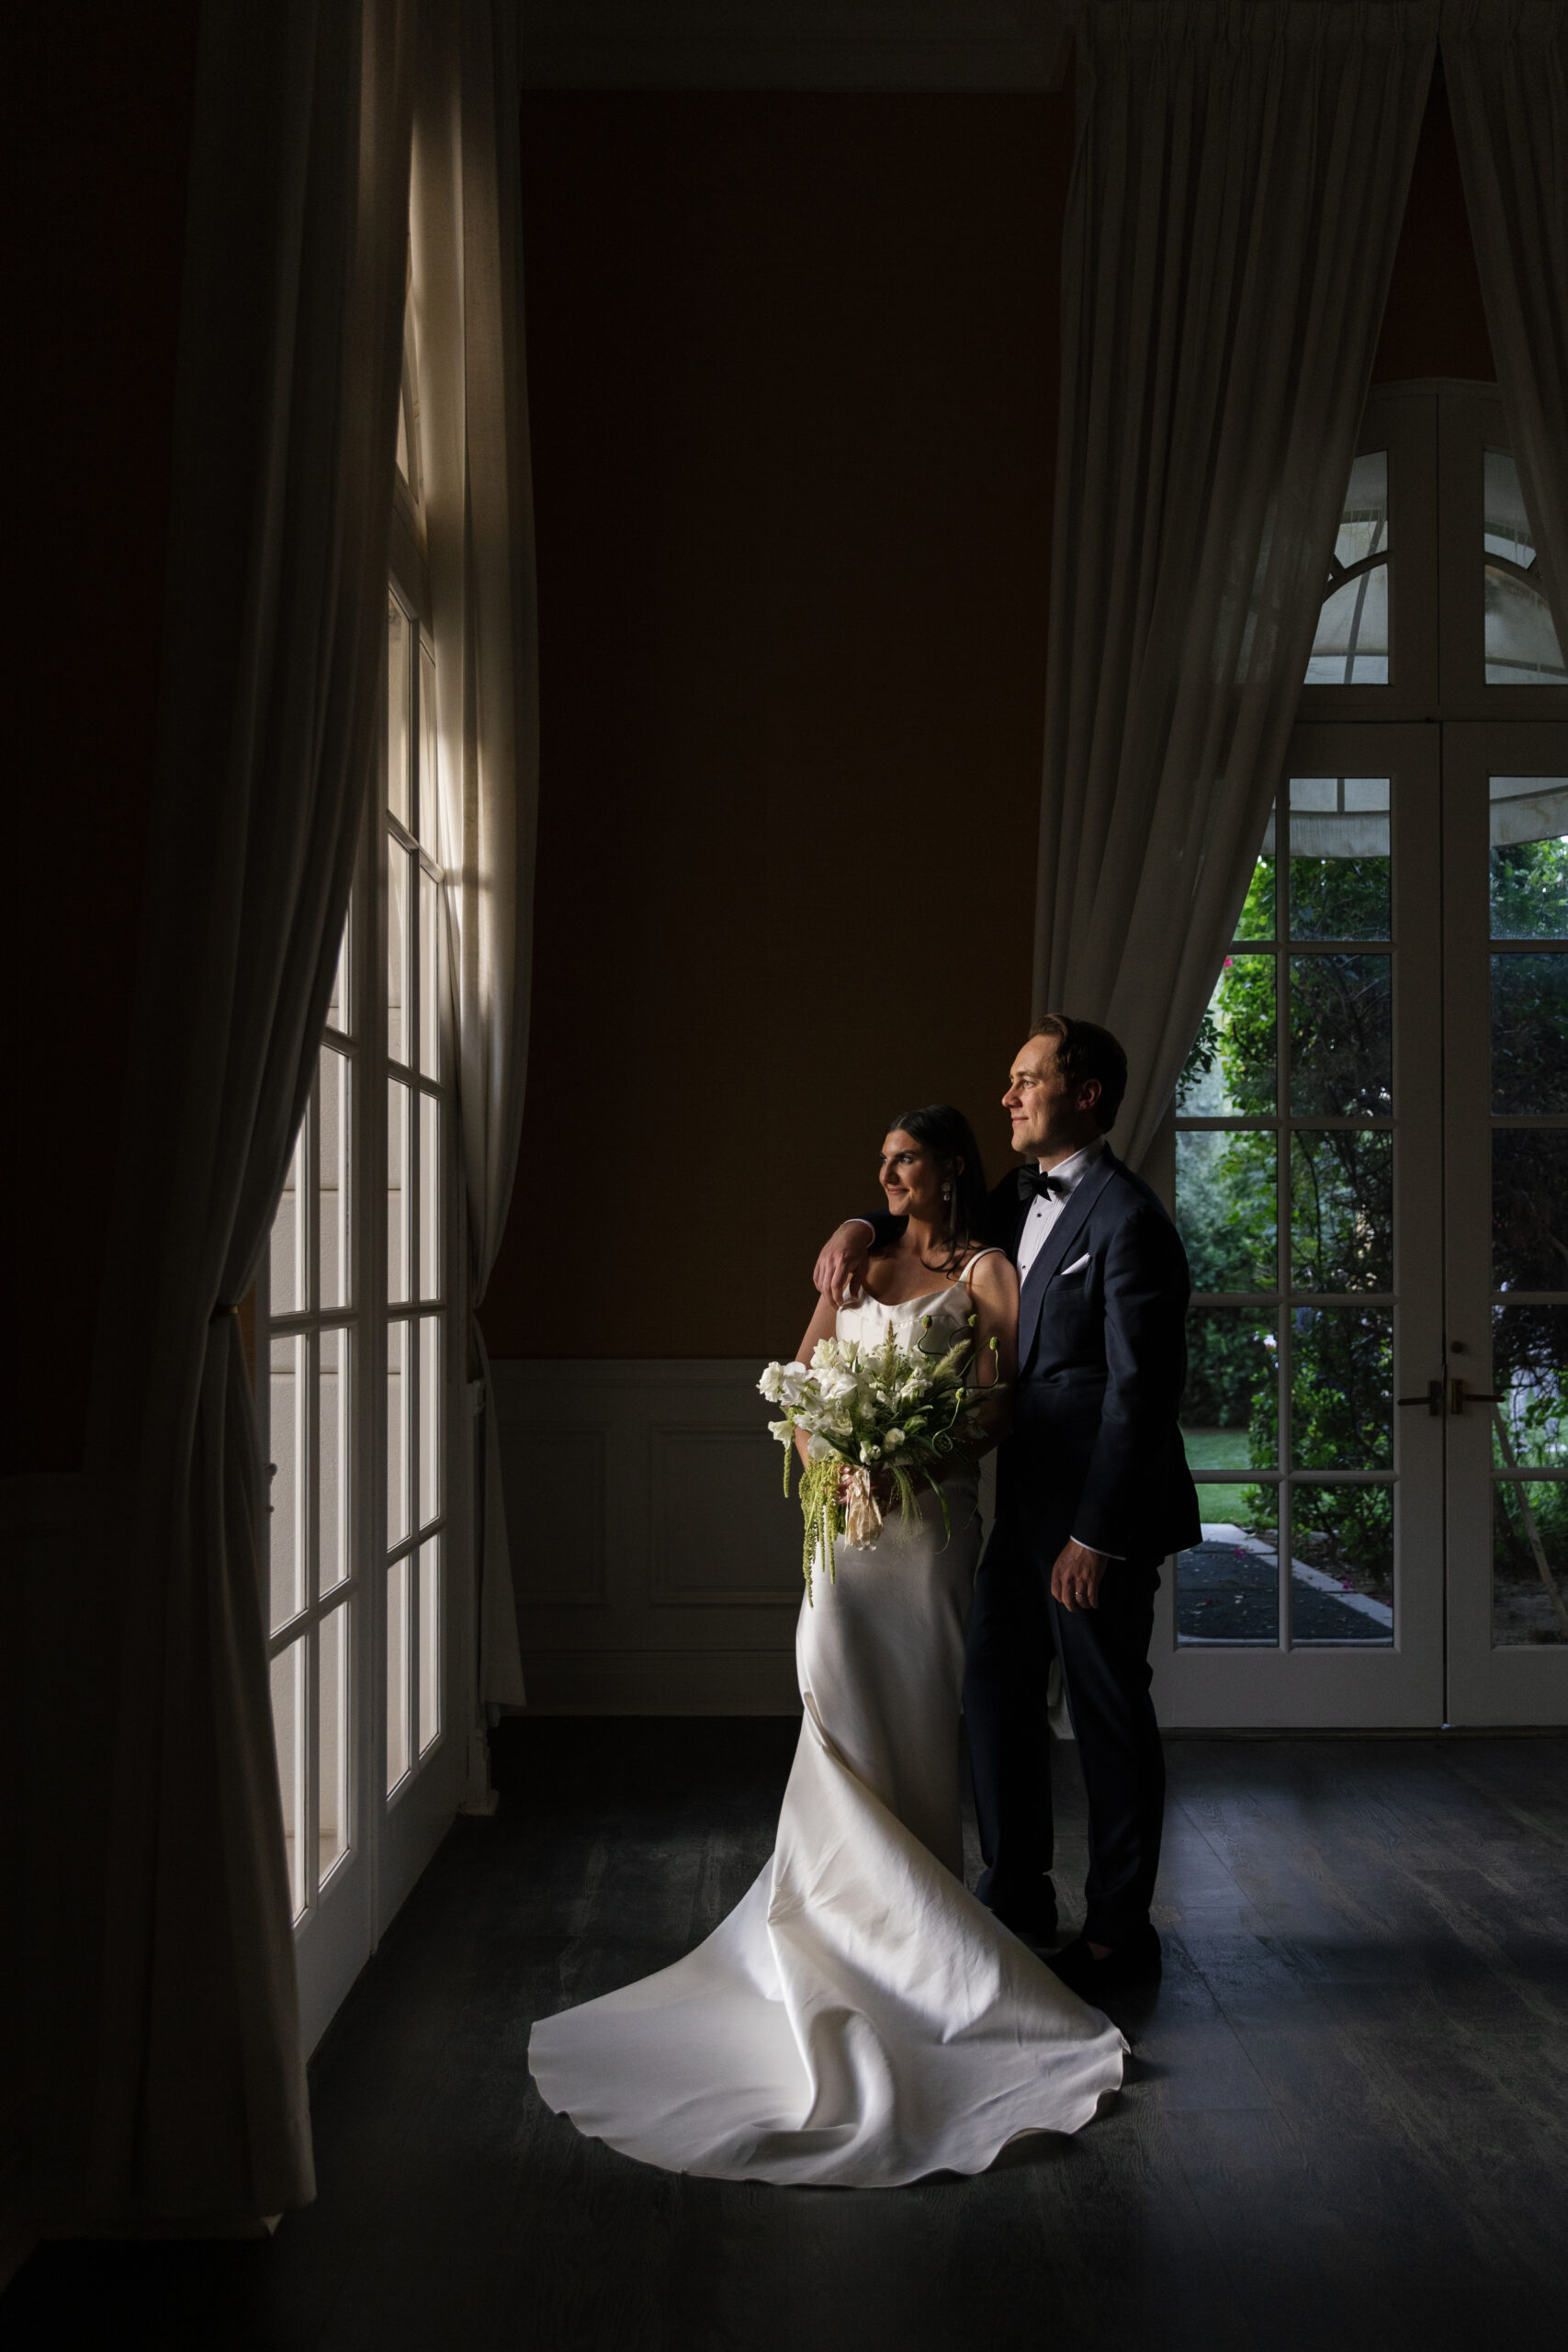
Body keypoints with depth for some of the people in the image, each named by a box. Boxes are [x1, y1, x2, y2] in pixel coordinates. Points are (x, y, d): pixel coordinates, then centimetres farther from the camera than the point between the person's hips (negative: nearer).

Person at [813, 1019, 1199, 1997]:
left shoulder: (1128, 1220, -17)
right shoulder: (1026, 1197, 10)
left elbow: (1138, 1391, -20)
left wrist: (1095, 1535, -20)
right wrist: (865, 1225, 5)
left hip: (1102, 1513, -9)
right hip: (1029, 1502, 9)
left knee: (1111, 1716, 5)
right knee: (996, 1688, 15)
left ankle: (1120, 1932, 20)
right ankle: (1017, 1895, 31)